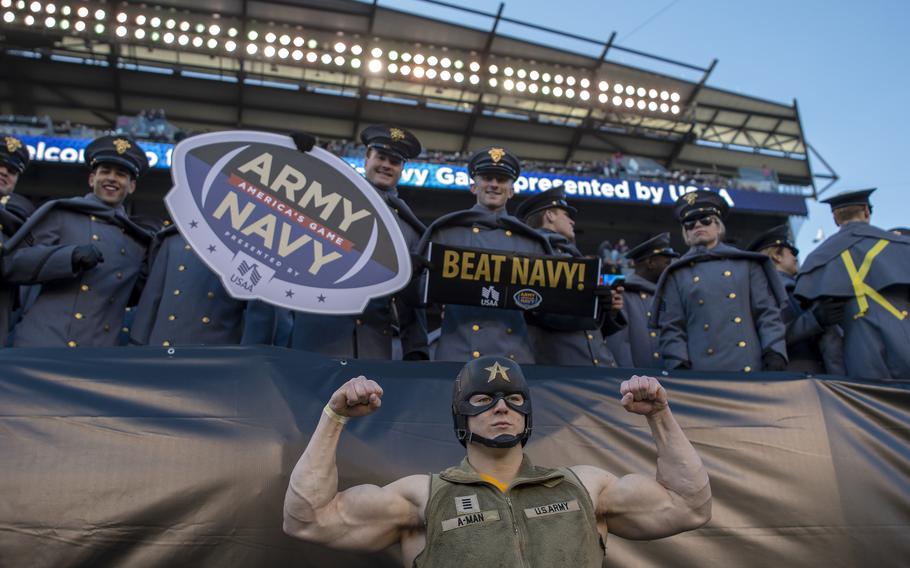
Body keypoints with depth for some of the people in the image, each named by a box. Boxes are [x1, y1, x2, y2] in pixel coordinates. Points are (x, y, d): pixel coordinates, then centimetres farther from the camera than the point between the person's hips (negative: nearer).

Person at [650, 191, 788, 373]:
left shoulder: (746, 263, 14)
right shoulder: (677, 275, 10)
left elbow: (768, 313, 9)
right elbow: (671, 328, 6)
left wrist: (774, 354, -4)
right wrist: (678, 366, -8)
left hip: (752, 368, 1)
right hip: (703, 371, -1)